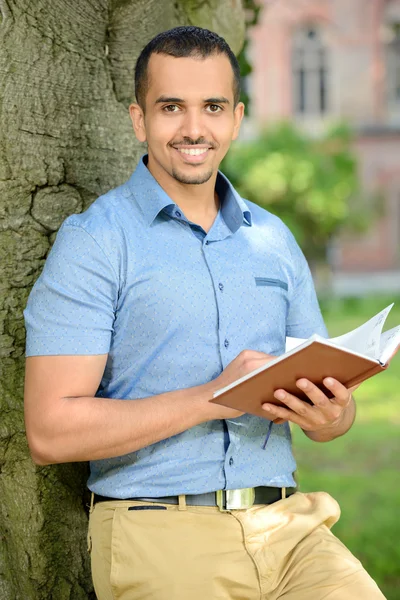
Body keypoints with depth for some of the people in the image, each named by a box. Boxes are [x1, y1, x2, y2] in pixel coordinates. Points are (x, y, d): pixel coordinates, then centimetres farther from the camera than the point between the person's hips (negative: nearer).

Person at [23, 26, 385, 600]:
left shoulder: (274, 240, 16)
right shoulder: (94, 242, -1)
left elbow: (334, 406, 20)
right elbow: (51, 430, -9)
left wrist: (328, 415, -4)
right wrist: (212, 398, -15)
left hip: (287, 525, 4)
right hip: (162, 536, -3)